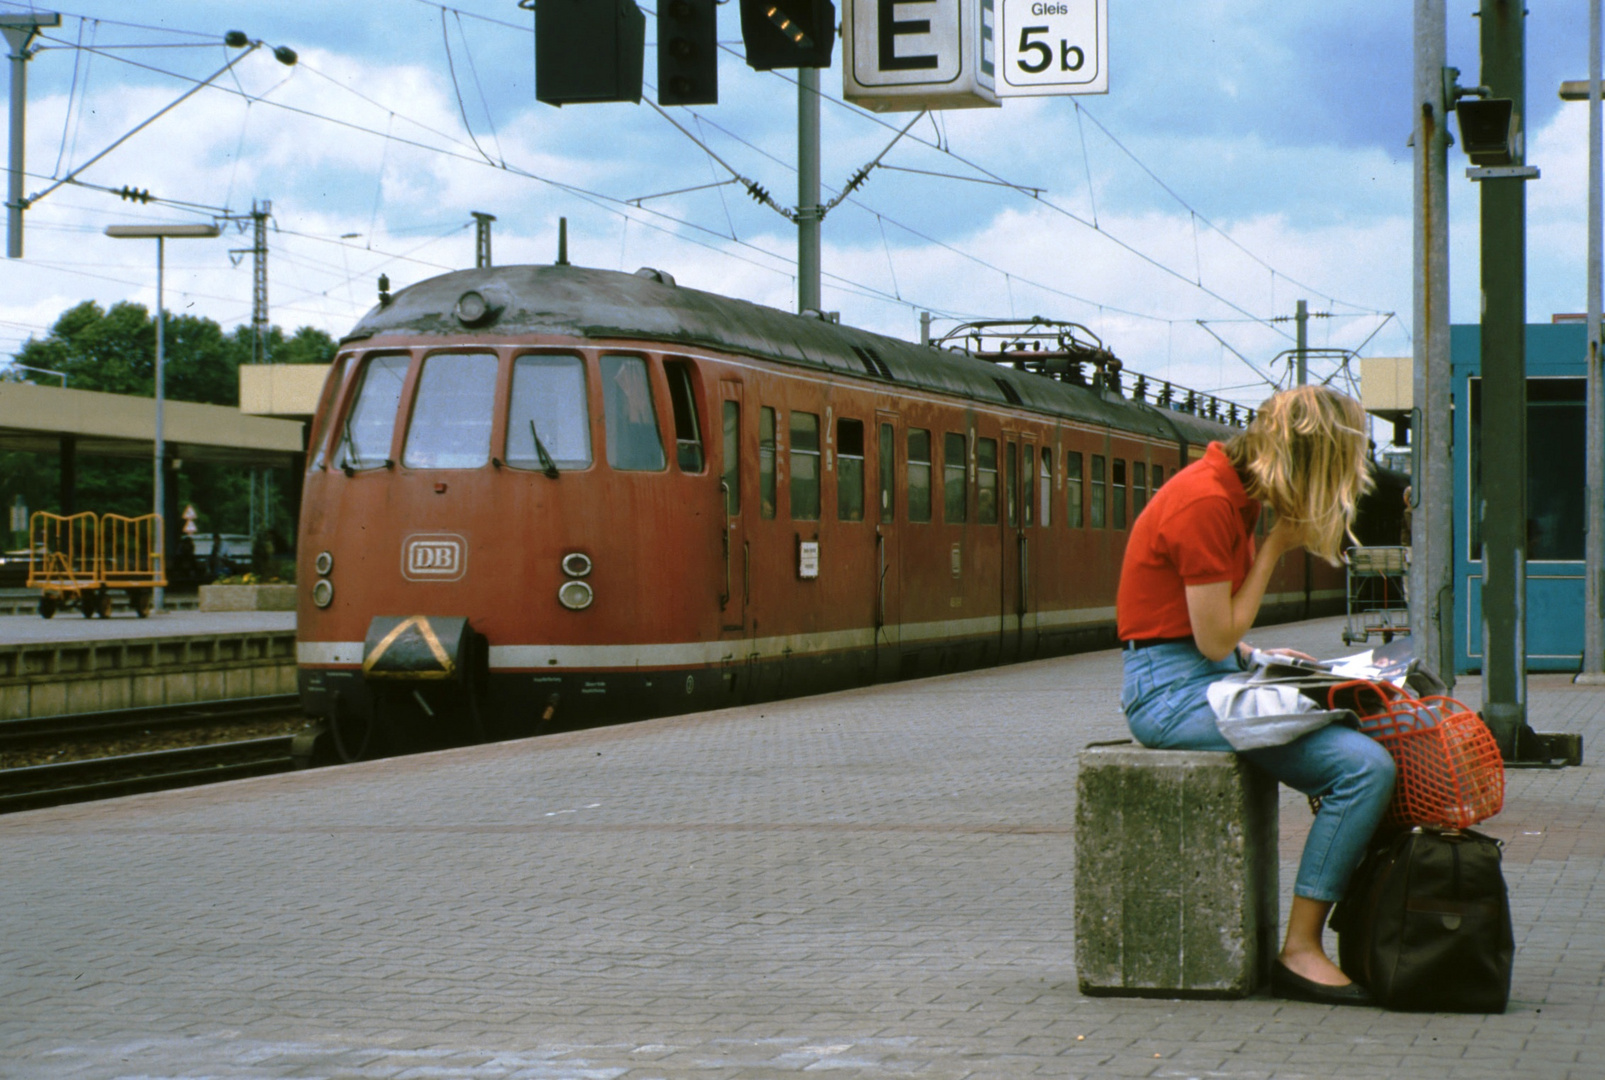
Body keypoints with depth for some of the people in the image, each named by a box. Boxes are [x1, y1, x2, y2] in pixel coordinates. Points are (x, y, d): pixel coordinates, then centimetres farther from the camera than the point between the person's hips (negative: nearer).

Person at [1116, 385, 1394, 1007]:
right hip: (1172, 690, -10)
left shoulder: (1232, 493, 13)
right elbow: (1215, 639, -17)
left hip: (1208, 678, 10)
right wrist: (1275, 548, -11)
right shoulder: (1207, 502, -18)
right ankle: (1300, 953, -16)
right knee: (1364, 765, -21)